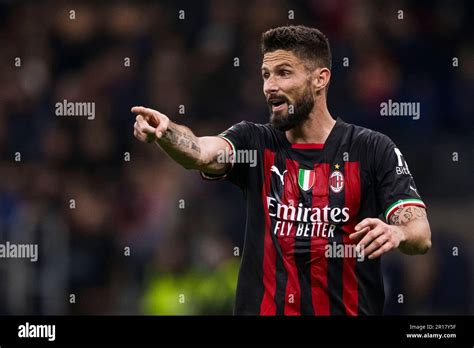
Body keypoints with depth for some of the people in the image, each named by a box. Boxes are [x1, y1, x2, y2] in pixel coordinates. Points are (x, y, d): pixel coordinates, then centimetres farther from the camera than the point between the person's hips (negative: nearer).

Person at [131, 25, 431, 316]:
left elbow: (420, 234, -11)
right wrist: (165, 130, -41)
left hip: (347, 309, -1)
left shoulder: (373, 150, -4)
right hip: (263, 308, 1)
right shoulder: (254, 142, 2)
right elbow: (201, 153, -19)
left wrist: (396, 233, -34)